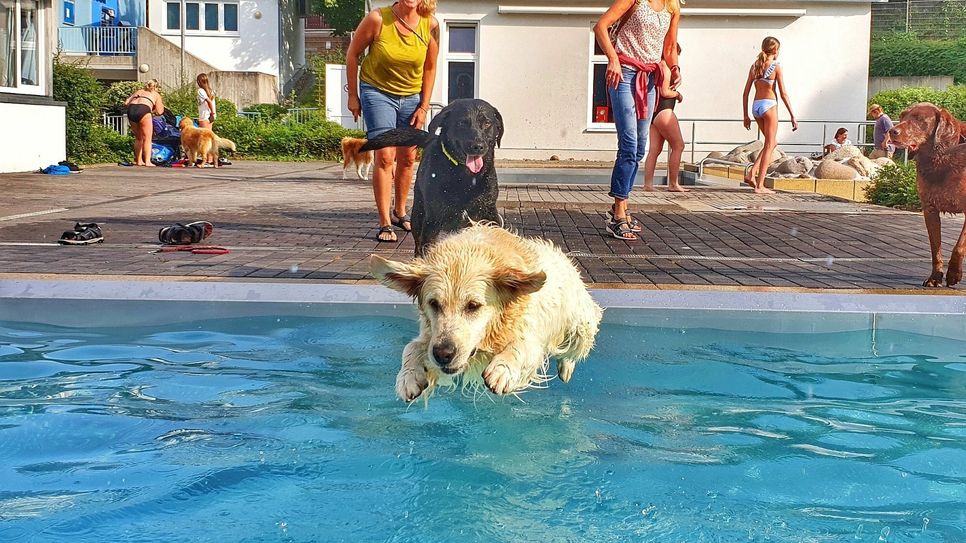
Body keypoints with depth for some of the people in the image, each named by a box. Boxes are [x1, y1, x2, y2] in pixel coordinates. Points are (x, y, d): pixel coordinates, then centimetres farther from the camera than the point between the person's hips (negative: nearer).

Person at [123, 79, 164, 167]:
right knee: (147, 138, 1)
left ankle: (139, 161, 20)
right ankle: (147, 161, -9)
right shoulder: (156, 95, 22)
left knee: (138, 138, 19)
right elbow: (159, 112, 12)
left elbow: (126, 102, 22)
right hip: (143, 110, -4)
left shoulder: (138, 92, 33)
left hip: (131, 110, 4)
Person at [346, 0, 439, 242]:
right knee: (385, 156, -12)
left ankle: (400, 212, 31)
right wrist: (353, 95, -2)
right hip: (377, 92, -4)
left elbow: (430, 67, 2)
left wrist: (424, 106, 0)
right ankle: (385, 223, -8)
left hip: (411, 97, 4)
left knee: (407, 157, 10)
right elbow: (352, 54, -5)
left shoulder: (430, 24, -10)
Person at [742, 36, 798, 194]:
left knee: (772, 143, 21)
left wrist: (746, 116, 16)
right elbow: (783, 94, -9)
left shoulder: (755, 66, 10)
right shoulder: (776, 67, -6)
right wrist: (793, 116, -6)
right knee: (769, 145, 1)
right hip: (769, 106, -6)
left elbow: (746, 93, 10)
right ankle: (759, 185, -2)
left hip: (756, 106, 6)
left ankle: (752, 173, 7)